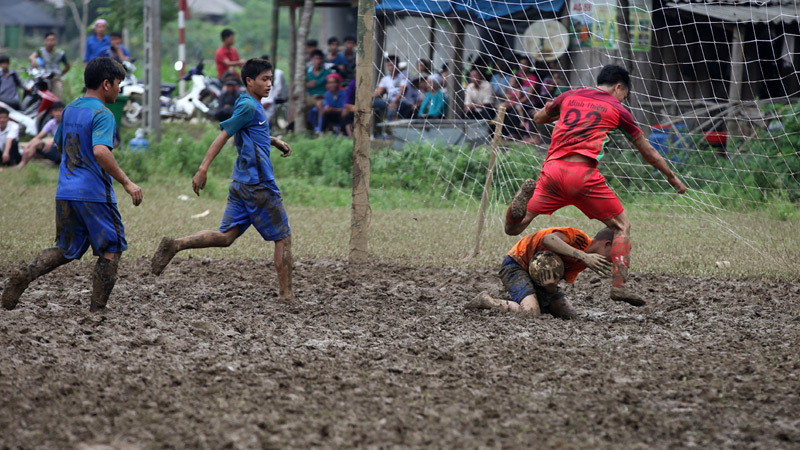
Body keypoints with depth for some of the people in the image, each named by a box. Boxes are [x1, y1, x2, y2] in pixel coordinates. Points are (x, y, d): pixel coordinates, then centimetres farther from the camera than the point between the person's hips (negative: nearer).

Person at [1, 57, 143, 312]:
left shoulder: (69, 110, 13)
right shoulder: (102, 115, -13)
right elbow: (100, 151, -27)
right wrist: (126, 182, -24)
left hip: (65, 193, 7)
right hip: (94, 193, -7)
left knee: (67, 249, 16)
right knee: (112, 248, 8)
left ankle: (27, 273, -8)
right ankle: (97, 308, 4)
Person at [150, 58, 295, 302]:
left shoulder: (252, 105, 15)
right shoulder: (248, 106, -13)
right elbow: (223, 136, -20)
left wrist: (275, 141, 22)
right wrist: (203, 169, -25)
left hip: (241, 183, 9)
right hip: (259, 185, -9)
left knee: (226, 236, 5)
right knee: (283, 237, 2)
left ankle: (176, 245, -10)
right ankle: (286, 295, 4)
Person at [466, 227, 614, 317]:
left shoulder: (583, 263, 2)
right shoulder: (580, 238, -23)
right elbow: (548, 239, -42)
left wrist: (551, 285, -32)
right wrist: (583, 256, -45)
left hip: (539, 272, 10)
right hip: (516, 265, -9)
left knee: (569, 315, 3)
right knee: (531, 313, -30)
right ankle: (486, 301, -8)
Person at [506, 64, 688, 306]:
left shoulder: (569, 96, 19)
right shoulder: (617, 109, 12)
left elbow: (538, 118, 35)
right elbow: (647, 151, 20)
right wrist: (672, 178, 32)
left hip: (553, 170, 3)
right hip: (583, 175, -3)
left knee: (514, 227, 13)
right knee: (622, 226, 12)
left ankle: (527, 196, -17)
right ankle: (619, 285, -2)